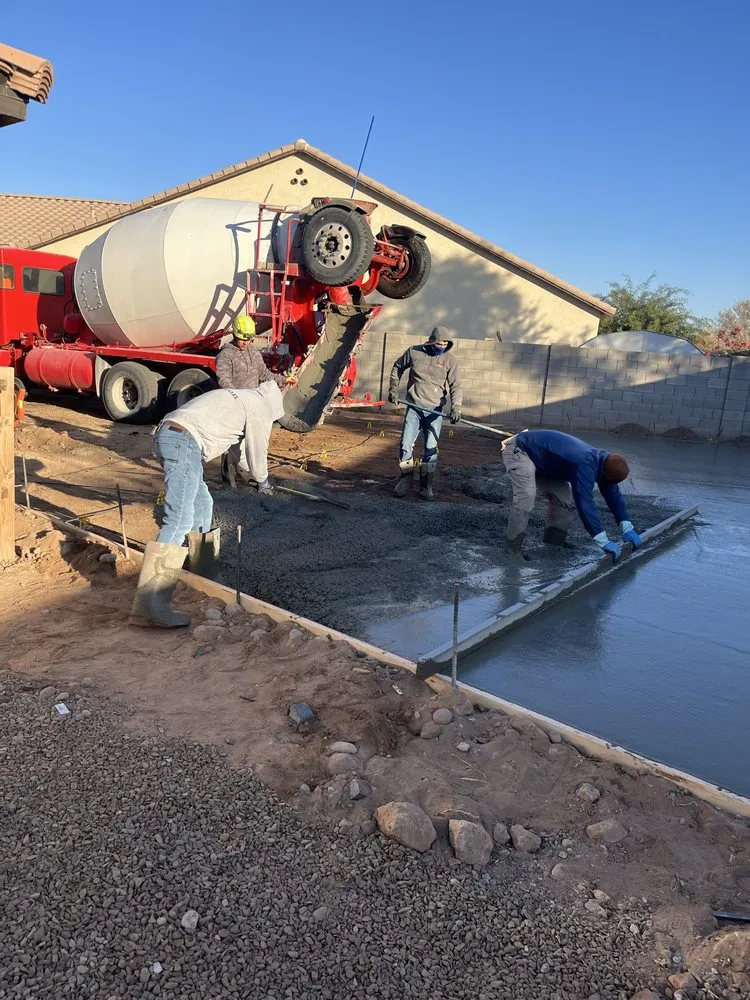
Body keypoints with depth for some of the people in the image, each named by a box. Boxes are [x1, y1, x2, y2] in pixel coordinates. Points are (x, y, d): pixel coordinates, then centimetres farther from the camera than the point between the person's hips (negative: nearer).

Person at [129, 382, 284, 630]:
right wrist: (263, 479, 35)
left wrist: (255, 473, 57)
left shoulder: (240, 398, 33)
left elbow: (241, 449, 45)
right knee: (179, 521, -16)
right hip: (184, 443, -10)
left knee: (202, 505, 22)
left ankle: (204, 573, 35)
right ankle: (150, 606, -22)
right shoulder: (260, 408, 7)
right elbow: (257, 451, 15)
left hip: (166, 435, 10)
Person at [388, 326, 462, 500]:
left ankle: (426, 486, 11)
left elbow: (456, 386, -6)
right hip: (414, 408, 1)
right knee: (406, 444, -2)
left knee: (431, 448, 1)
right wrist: (393, 390, 9)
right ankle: (405, 480, 15)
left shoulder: (450, 361, -3)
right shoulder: (414, 352, -1)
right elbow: (397, 368, 15)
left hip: (435, 411, 0)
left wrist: (456, 408, -21)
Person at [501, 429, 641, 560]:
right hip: (518, 451, -10)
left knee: (565, 499, 4)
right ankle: (513, 549, -21)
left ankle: (553, 545, 14)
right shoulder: (586, 465, -35)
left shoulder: (603, 459, -6)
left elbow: (614, 495, 3)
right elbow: (584, 503, -40)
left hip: (540, 462, 10)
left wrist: (627, 528, -1)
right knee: (526, 495, -29)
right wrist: (603, 542, -40)